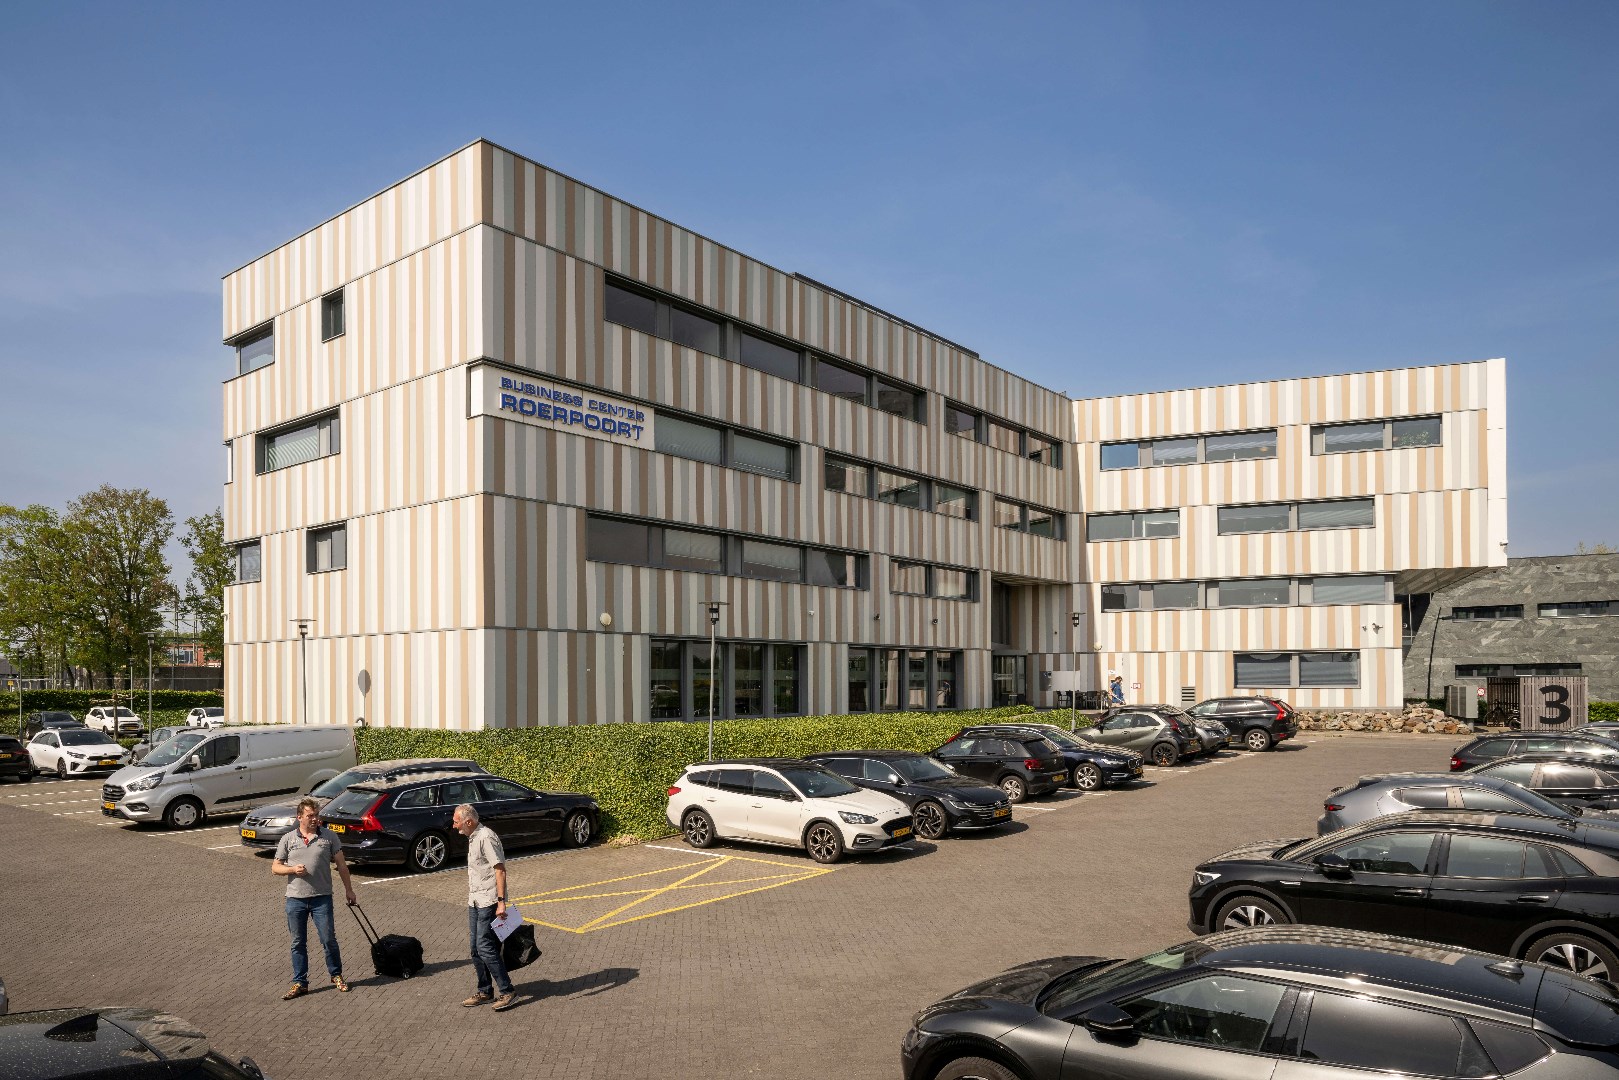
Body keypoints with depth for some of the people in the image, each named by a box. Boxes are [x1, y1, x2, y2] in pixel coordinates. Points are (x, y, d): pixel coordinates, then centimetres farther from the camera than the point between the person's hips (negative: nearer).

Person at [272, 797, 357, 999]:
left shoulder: (329, 836, 2)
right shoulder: (288, 839, 4)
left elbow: (341, 865, 7)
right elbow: (275, 868, 7)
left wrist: (349, 890, 6)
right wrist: (293, 869, -13)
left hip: (321, 897, -1)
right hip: (295, 899, 1)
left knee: (329, 939, 0)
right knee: (298, 943, 8)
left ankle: (337, 976, 18)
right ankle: (300, 983, 19)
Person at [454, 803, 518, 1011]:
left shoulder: (486, 837, -16)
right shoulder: (472, 838, 15)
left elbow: (500, 869, -20)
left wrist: (501, 901, -25)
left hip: (489, 902, -10)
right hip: (475, 901, 10)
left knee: (485, 948, -11)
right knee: (476, 949, 12)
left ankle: (508, 992, -5)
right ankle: (485, 992, 22)